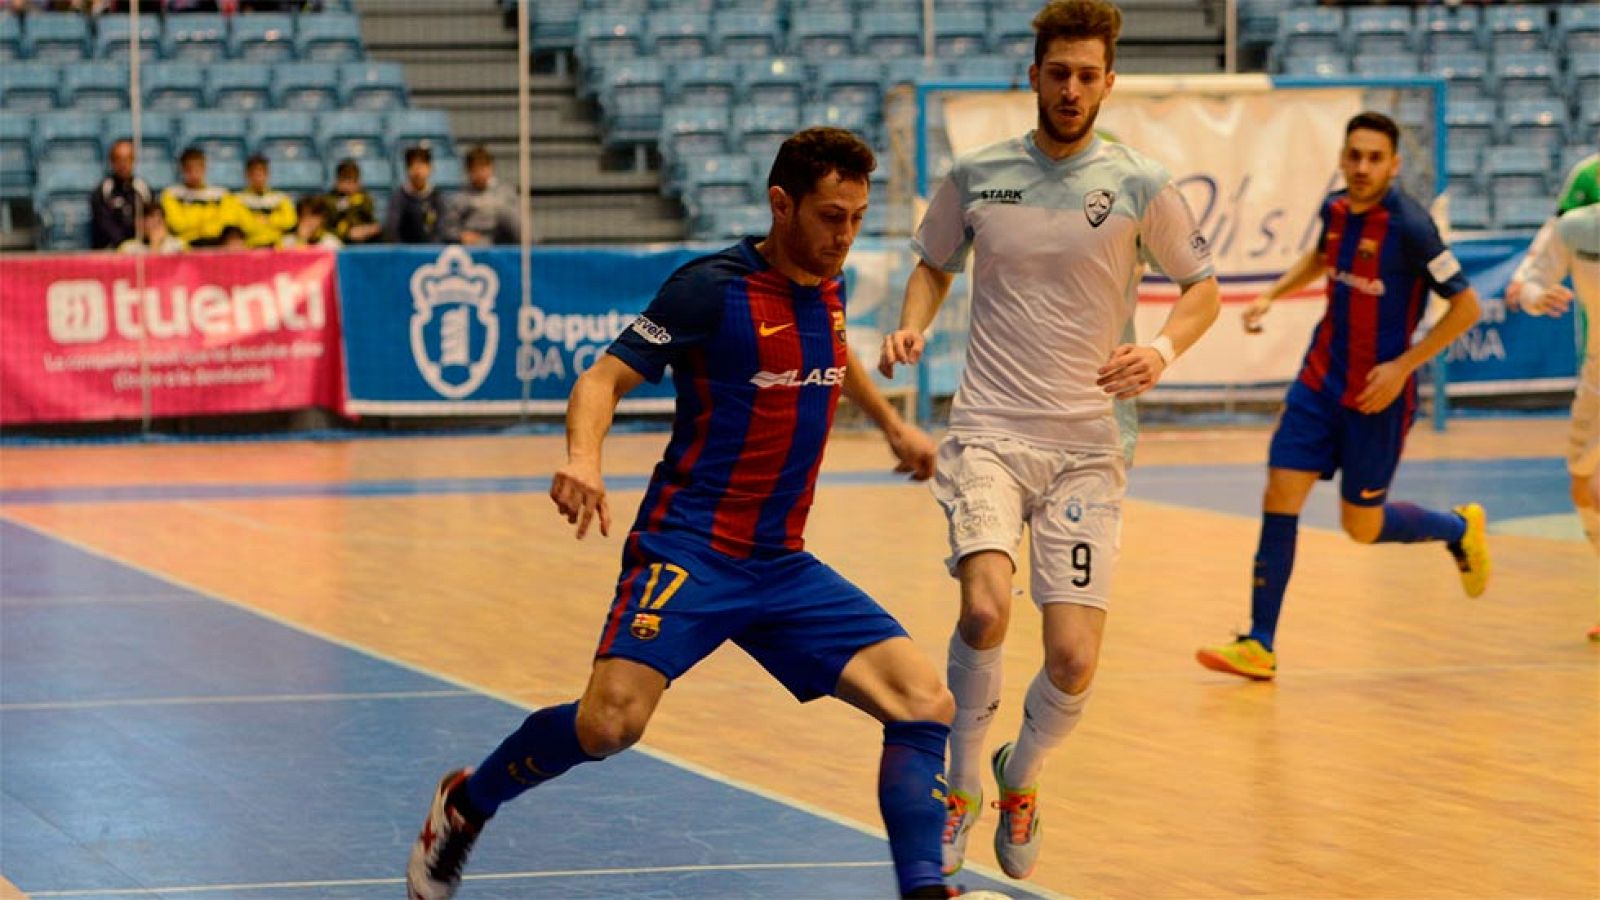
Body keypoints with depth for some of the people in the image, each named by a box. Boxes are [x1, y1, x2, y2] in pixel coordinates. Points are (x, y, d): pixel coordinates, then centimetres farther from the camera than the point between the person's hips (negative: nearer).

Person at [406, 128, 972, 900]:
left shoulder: (828, 287, 11)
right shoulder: (714, 287, -10)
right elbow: (605, 378, -13)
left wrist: (893, 426, 43)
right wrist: (583, 458, -32)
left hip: (784, 566, 7)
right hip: (689, 547, -7)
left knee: (926, 704, -8)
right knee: (612, 722, -24)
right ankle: (464, 804, 4)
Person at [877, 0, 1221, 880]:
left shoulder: (1139, 184, -2)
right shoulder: (976, 176, 3)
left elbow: (1202, 286, 8)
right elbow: (935, 263, 20)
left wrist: (1162, 350, -12)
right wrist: (912, 324, -1)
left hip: (1088, 445, 0)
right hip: (989, 430, 0)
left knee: (1074, 661, -6)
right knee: (985, 607, -26)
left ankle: (1020, 777, 28)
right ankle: (961, 786, -1)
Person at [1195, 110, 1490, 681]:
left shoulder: (1408, 226, -20)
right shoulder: (1335, 210, 0)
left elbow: (1466, 305, -16)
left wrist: (1403, 365, -18)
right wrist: (1272, 295, 12)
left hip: (1377, 396, -5)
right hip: (1321, 379, 6)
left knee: (1362, 526, 5)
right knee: (1281, 496, -4)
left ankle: (1460, 529, 35)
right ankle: (1259, 645, 0)